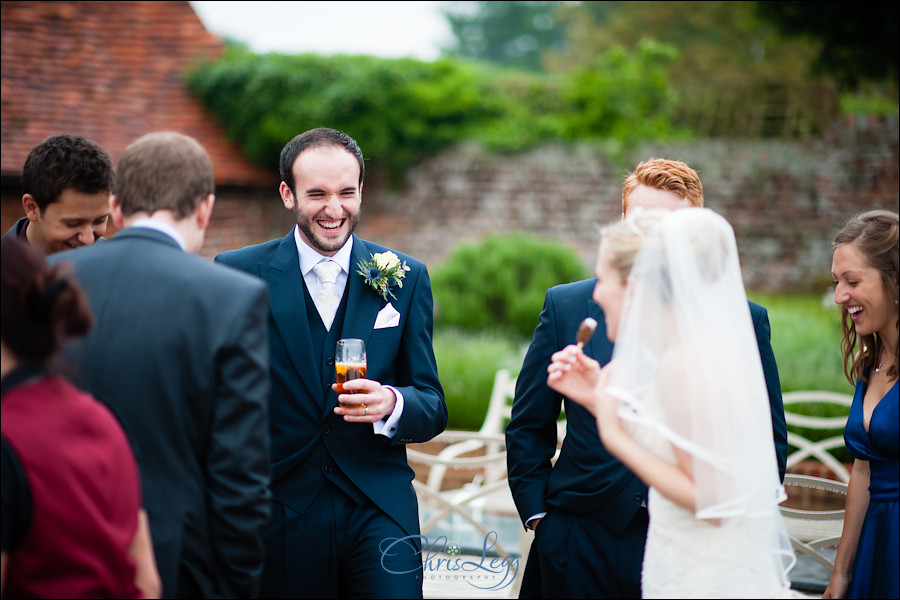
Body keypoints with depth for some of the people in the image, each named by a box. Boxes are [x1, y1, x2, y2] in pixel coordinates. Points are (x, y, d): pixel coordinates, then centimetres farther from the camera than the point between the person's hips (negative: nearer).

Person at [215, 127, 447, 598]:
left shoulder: (405, 278, 7)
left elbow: (433, 408, 5)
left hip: (378, 509, 1)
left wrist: (391, 404, -17)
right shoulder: (239, 274, 1)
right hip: (278, 515, -1)